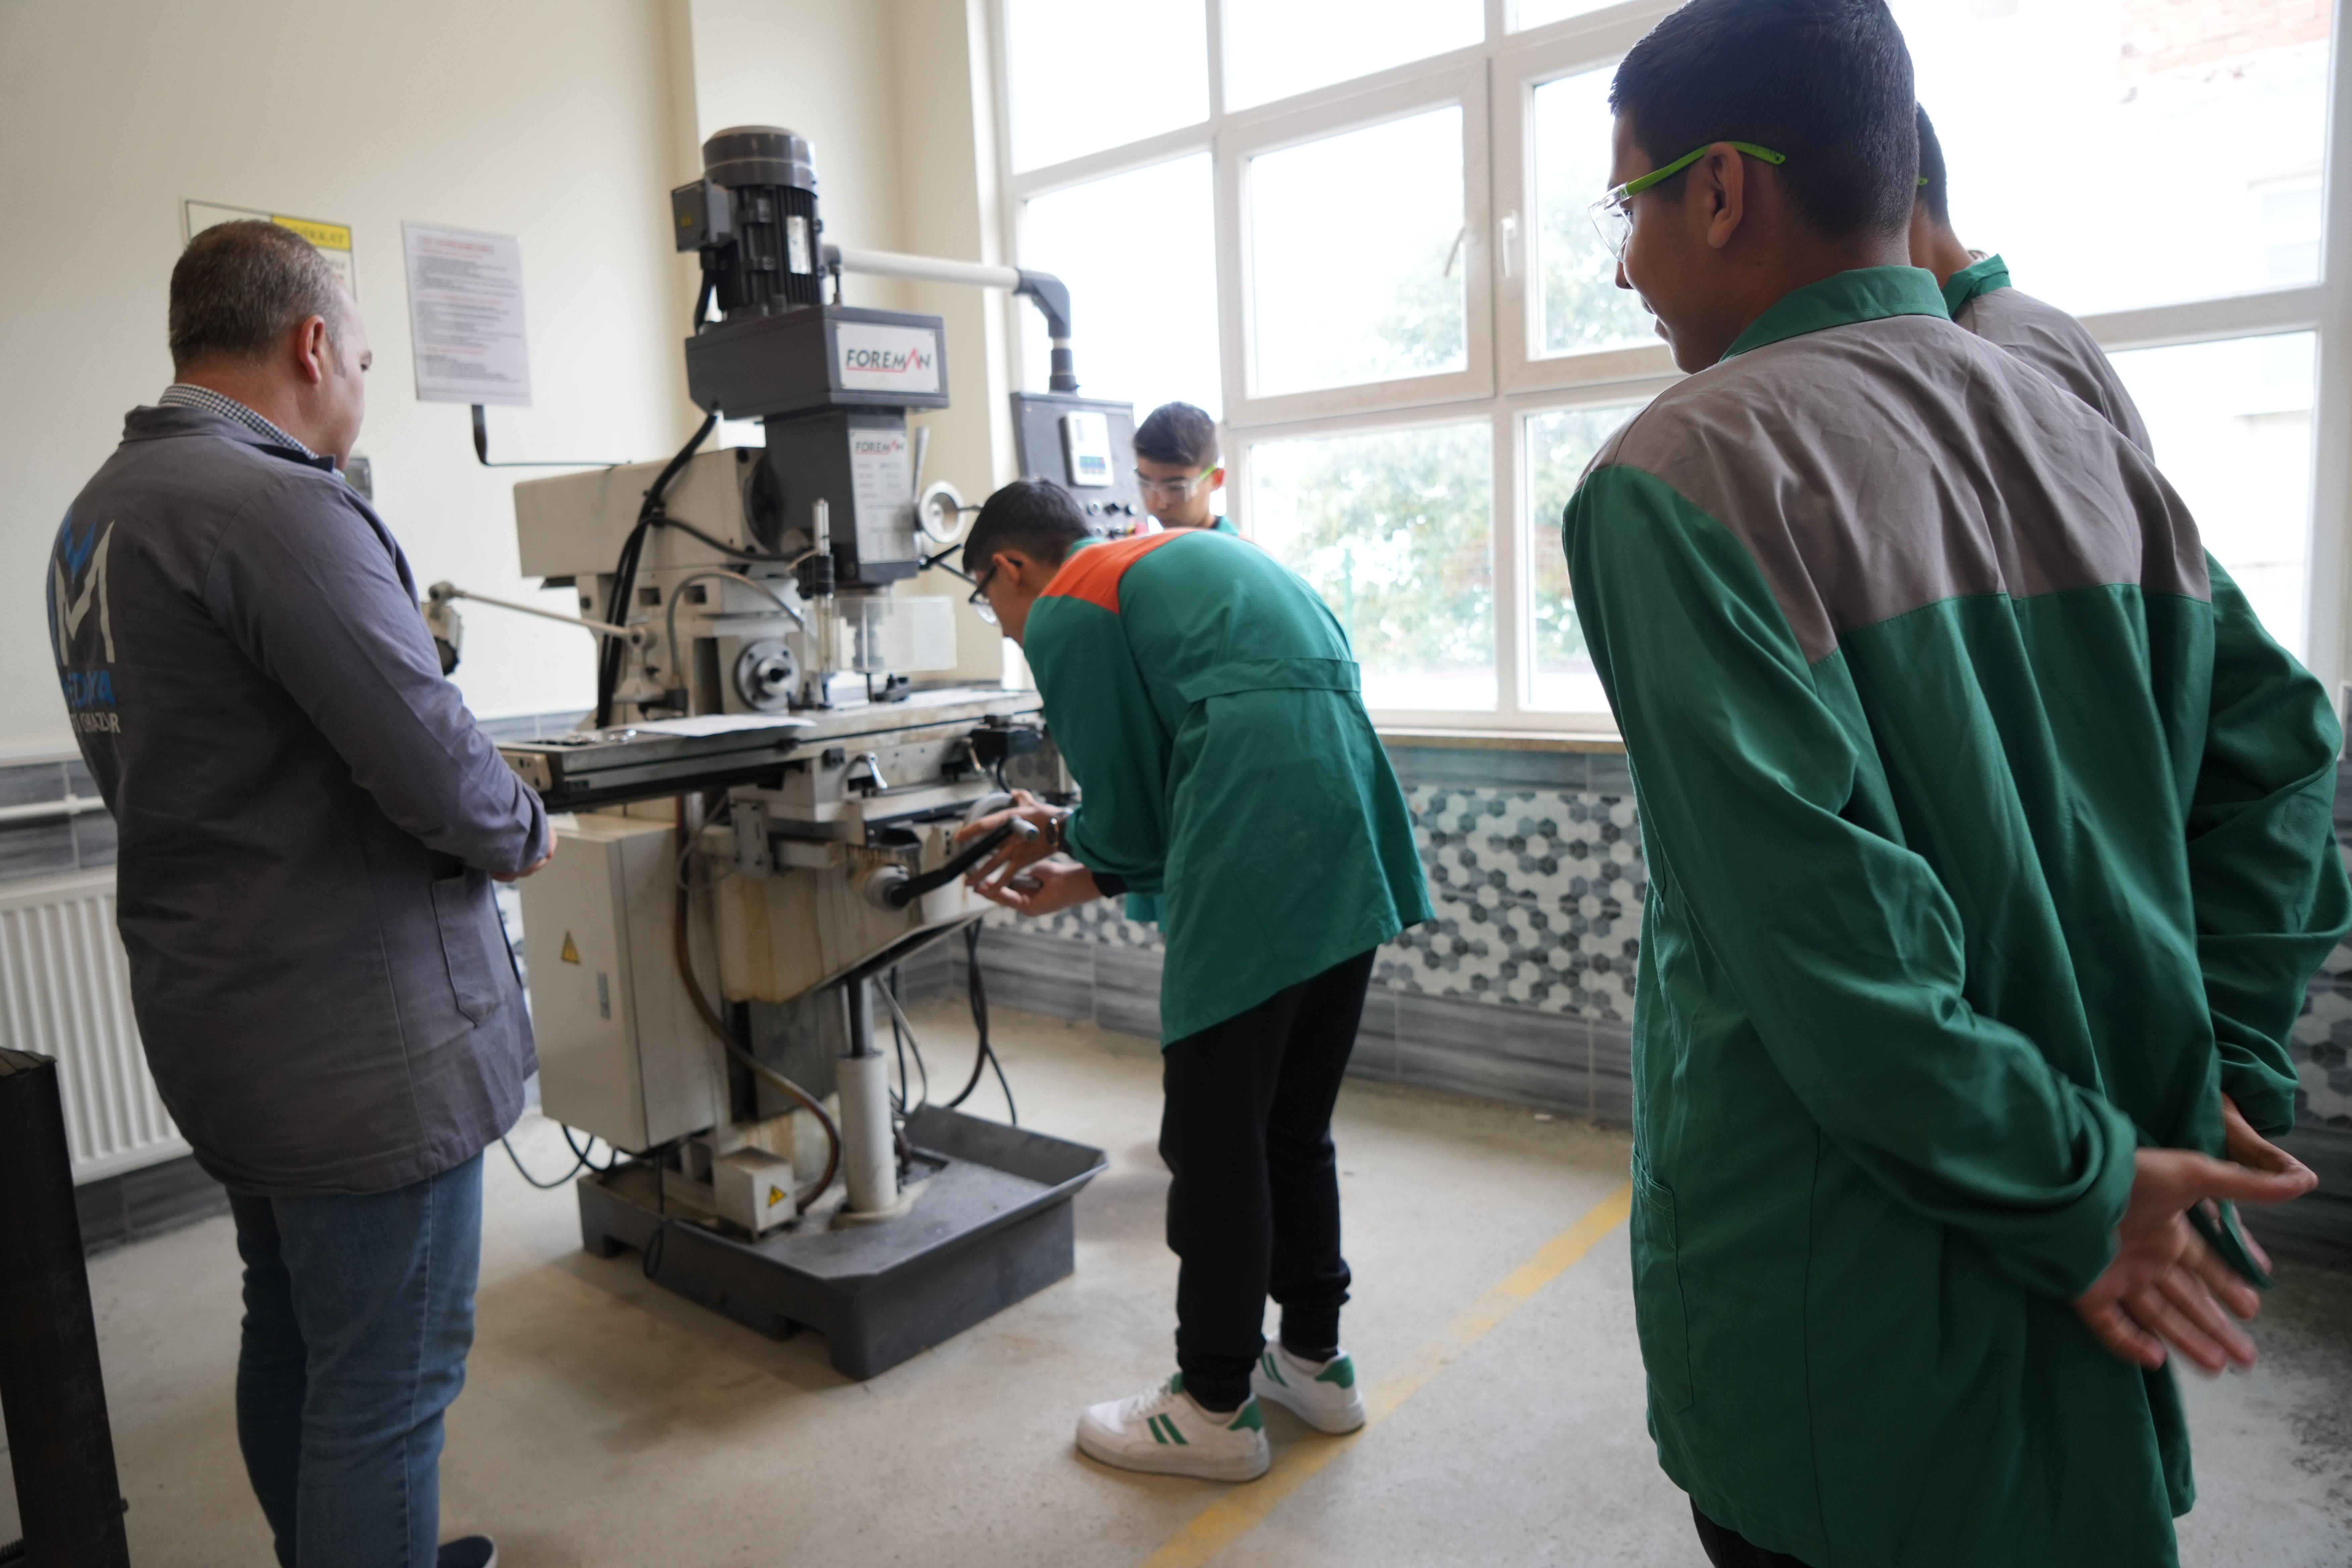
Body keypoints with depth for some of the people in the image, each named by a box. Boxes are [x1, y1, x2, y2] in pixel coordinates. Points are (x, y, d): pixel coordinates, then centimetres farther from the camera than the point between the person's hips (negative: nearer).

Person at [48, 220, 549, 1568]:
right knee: (387, 1388, 3)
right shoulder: (279, 507, -21)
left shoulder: (101, 511, 11)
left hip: (218, 1015, 10)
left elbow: (192, 757, 14)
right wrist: (524, 832, -6)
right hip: (364, 1038, -10)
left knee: (291, 1344, 24)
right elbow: (432, 763, -26)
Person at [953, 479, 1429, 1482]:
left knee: (1211, 1142, 5)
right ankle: (1314, 1360, 34)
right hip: (1352, 854, 9)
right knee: (1295, 1125, 20)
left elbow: (1130, 819, 1)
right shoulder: (1183, 557, 27)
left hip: (1255, 887, -9)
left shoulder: (1065, 613, 1)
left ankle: (1216, 1409, 20)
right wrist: (1084, 872, 25)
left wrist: (1070, 843, 23)